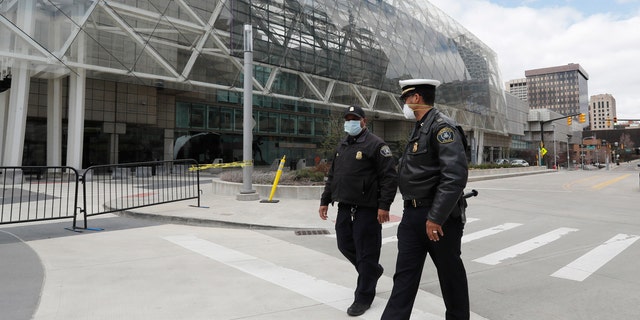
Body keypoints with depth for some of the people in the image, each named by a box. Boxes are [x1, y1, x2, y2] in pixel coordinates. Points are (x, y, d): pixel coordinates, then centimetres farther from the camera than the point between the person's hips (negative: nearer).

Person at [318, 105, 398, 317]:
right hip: (344, 206, 8)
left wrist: (384, 205, -19)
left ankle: (363, 297, 15)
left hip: (366, 208, -8)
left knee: (366, 252, 1)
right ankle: (372, 270, 41)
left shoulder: (375, 145, -8)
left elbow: (389, 177, -13)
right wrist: (325, 200, 17)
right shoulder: (342, 146, 16)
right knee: (345, 245, 15)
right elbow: (332, 176, 21)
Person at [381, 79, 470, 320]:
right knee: (404, 274, 7)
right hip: (412, 214, 8)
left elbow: (455, 176, -24)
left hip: (439, 217, -8)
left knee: (450, 273, 10)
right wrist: (412, 211, 17)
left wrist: (436, 217, -26)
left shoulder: (442, 127, -14)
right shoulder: (420, 128, 15)